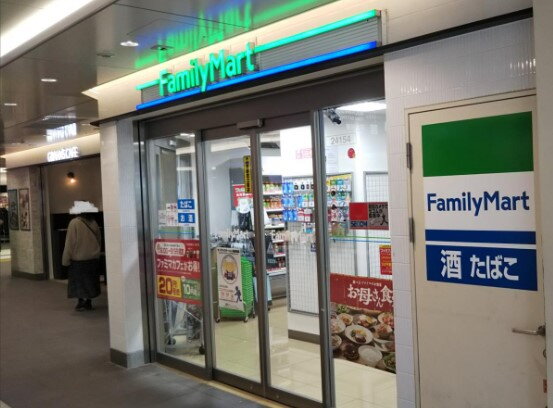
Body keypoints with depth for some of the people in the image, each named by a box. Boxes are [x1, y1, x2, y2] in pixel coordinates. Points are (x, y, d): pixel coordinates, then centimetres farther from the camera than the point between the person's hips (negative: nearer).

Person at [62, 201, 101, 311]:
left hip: (78, 259, -5)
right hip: (93, 258, 5)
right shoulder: (93, 223, 0)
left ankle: (81, 302, 6)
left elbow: (70, 243, -13)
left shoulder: (74, 223, -15)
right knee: (89, 281, 14)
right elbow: (99, 240, 7)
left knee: (79, 281, 6)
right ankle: (88, 302, 20)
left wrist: (66, 260, -5)